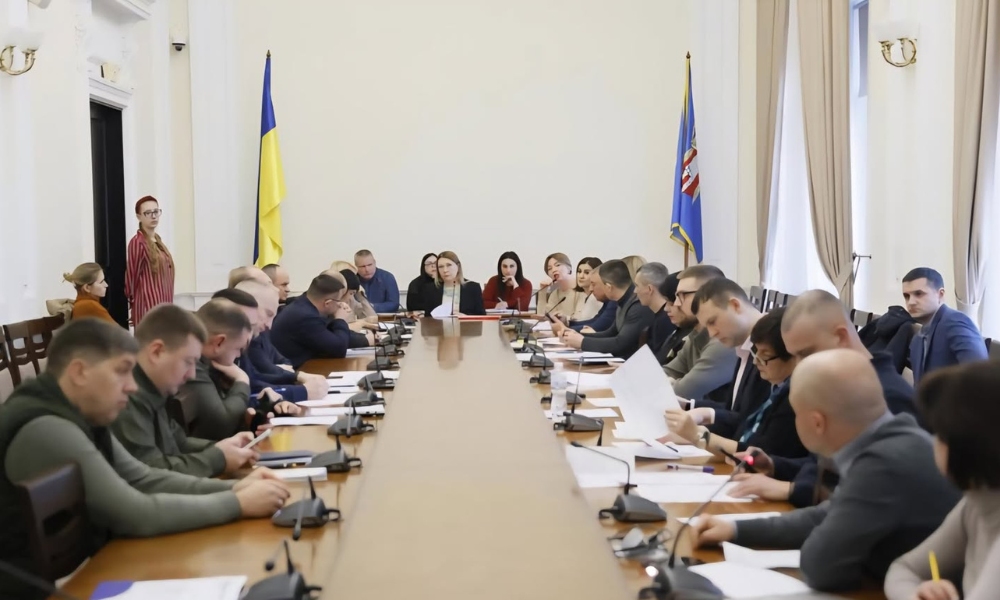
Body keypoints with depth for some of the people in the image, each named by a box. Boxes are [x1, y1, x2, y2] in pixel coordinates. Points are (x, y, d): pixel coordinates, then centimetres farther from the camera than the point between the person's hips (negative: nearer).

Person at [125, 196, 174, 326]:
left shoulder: (157, 240, 14)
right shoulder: (138, 242, -12)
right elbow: (132, 275, -7)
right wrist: (132, 298, 5)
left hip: (163, 304, 8)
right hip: (148, 305, -8)